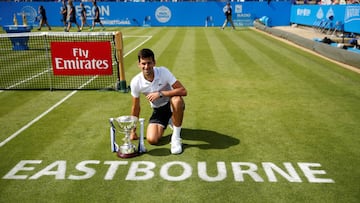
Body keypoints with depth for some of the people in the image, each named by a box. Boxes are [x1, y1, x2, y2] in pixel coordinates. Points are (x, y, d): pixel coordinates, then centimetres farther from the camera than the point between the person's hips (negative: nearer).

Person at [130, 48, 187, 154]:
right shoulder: (135, 82, -16)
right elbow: (136, 107, -2)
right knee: (152, 140, -17)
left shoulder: (163, 71, -22)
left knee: (177, 100, -39)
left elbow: (183, 91, -29)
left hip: (172, 105, -3)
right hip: (158, 110, 3)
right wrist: (133, 131, 5)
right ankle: (169, 121, 18)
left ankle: (176, 137, -19)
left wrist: (160, 93, -37)